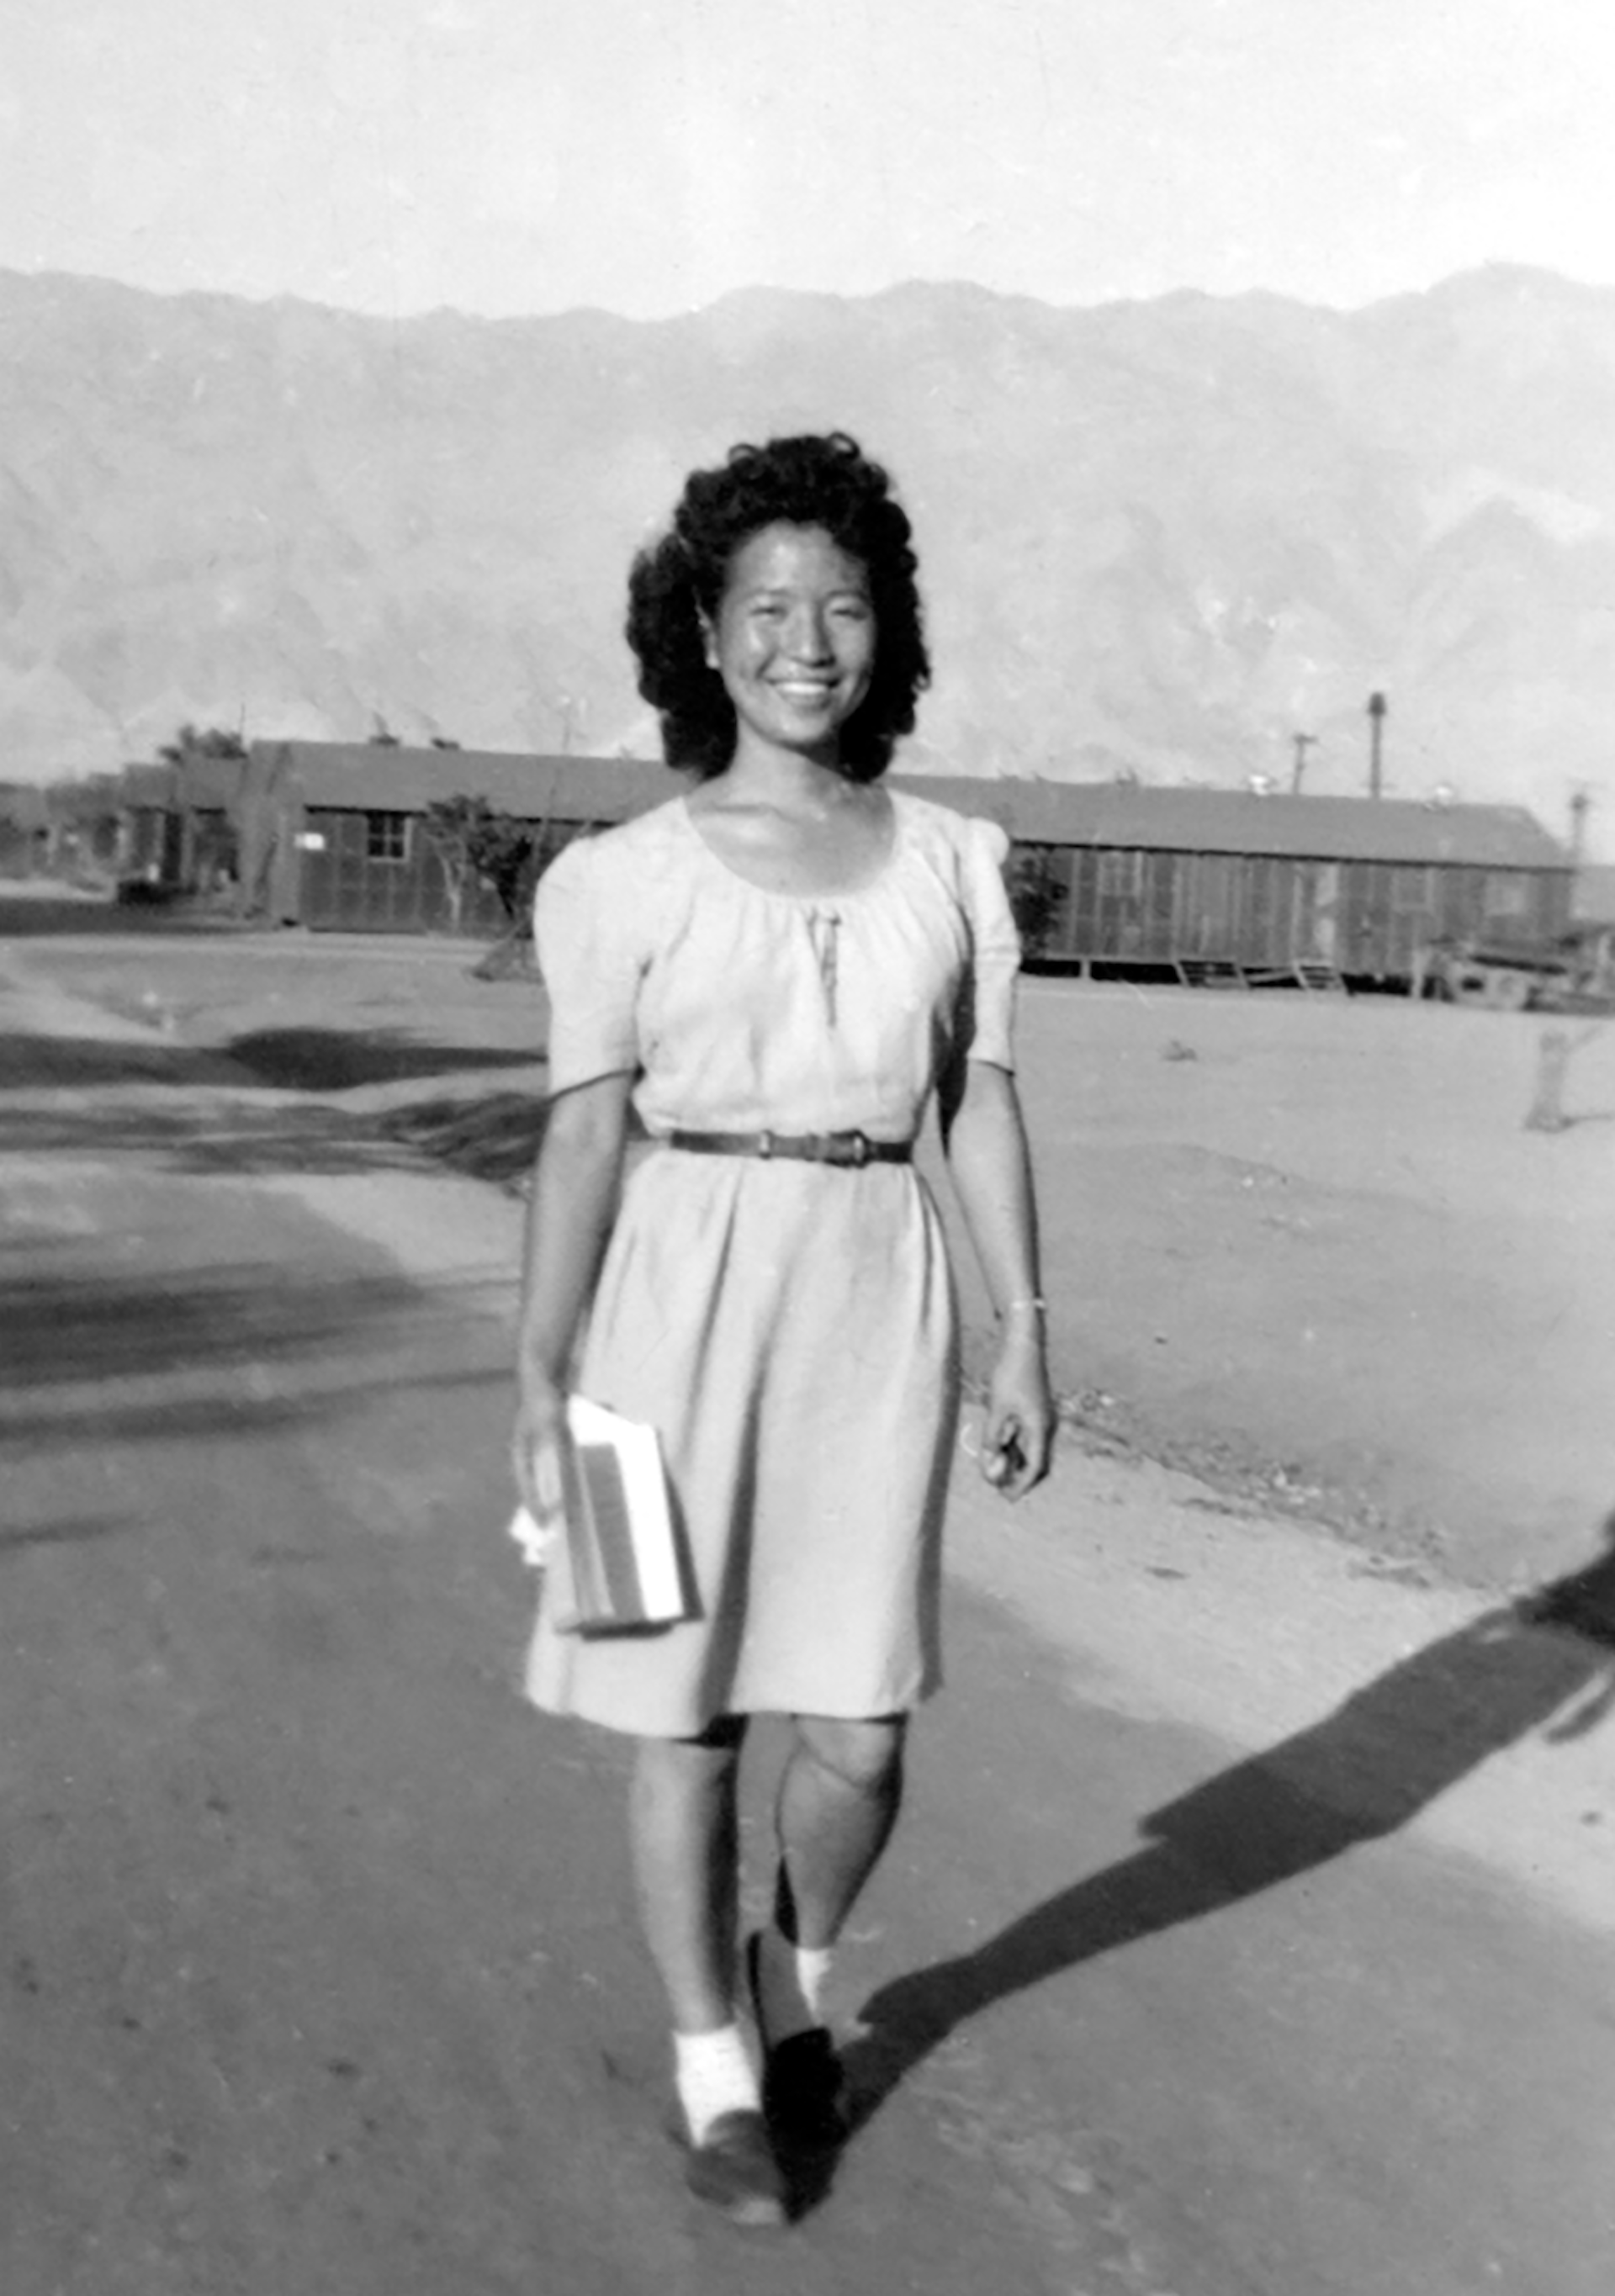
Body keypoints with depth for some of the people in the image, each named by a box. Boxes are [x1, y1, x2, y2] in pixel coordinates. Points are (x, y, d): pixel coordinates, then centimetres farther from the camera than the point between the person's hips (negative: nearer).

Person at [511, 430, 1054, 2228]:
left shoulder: (951, 862, 6)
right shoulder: (623, 880, 0)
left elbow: (984, 1110, 7)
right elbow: (582, 1139, -1)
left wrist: (1025, 1335, 2)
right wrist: (540, 1380, -5)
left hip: (876, 1293, 2)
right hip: (683, 1288, -1)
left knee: (860, 1728, 3)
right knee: (689, 1710, 7)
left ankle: (796, 1972, 36)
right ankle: (717, 2070, 28)